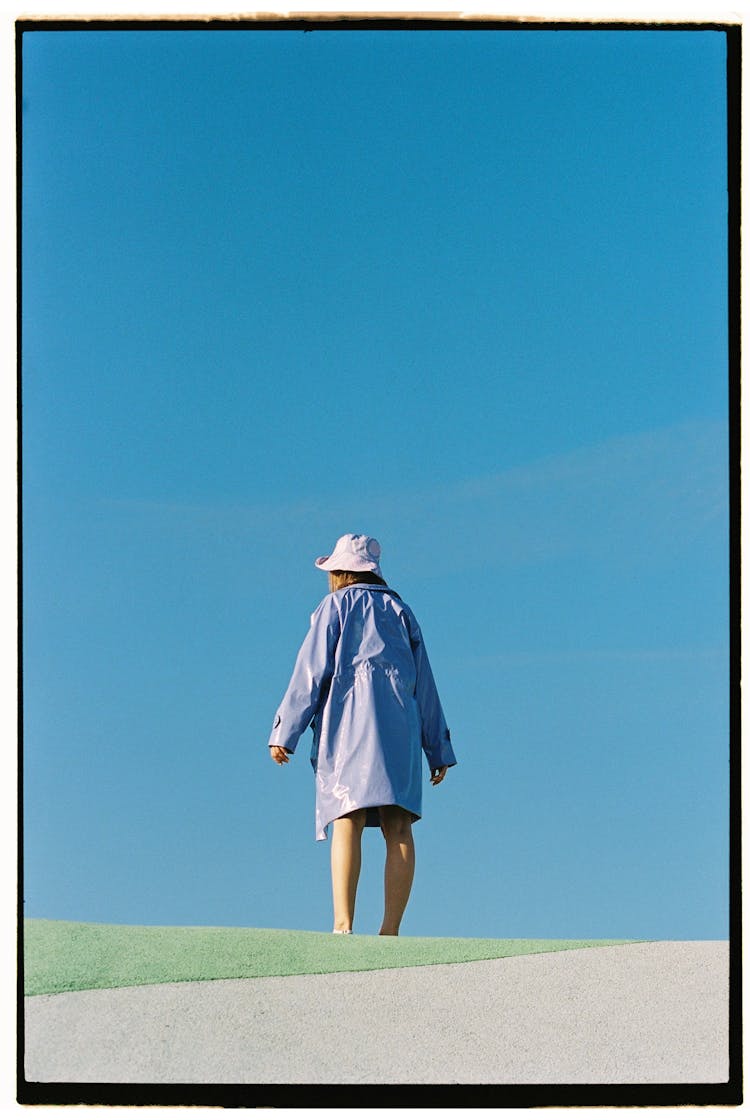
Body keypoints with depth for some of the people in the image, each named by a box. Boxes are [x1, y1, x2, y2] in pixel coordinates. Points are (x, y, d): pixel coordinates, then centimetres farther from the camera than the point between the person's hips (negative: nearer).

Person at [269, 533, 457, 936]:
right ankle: (390, 930, -11)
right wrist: (439, 749, 20)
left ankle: (343, 925, -26)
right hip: (399, 722, 3)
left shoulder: (335, 605, 11)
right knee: (398, 828, -2)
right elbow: (425, 684, 19)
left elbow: (311, 671, 0)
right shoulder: (399, 610, 23)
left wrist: (284, 732, -1)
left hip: (349, 719, -3)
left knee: (348, 820, -14)